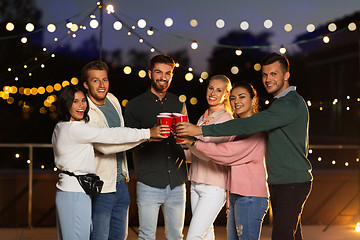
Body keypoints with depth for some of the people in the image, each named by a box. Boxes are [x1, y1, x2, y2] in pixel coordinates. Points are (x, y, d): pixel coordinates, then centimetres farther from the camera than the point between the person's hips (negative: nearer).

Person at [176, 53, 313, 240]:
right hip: (277, 183, 10)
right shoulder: (284, 102, 16)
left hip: (293, 184, -10)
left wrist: (201, 130, -29)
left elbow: (247, 126, -28)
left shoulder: (290, 104, -20)